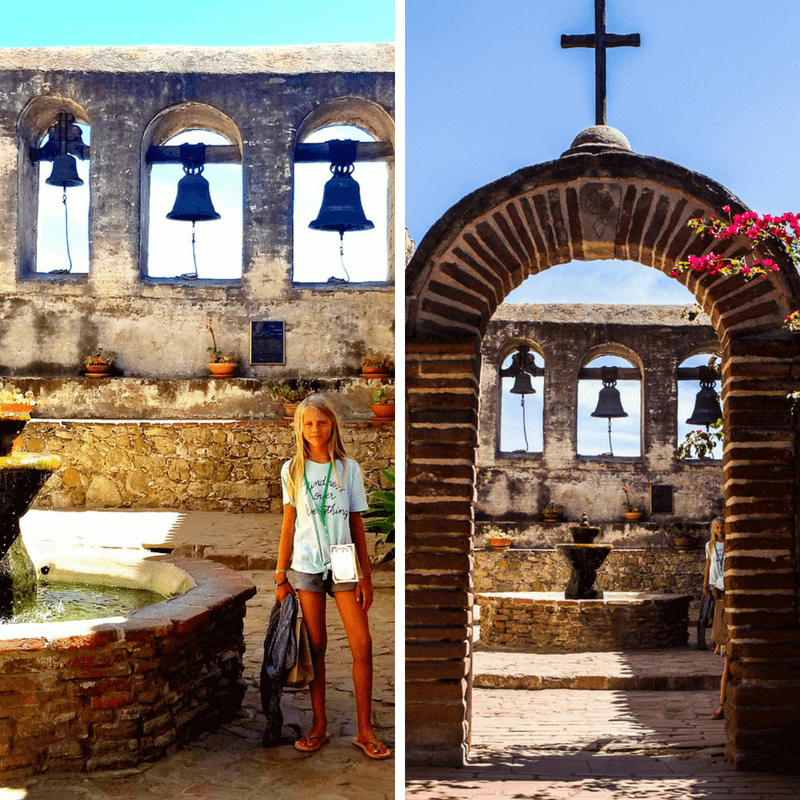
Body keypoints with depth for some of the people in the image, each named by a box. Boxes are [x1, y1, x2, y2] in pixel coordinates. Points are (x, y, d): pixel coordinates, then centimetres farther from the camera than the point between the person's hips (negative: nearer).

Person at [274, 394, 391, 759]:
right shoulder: (293, 470, 4)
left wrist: (365, 574, 3)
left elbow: (357, 524, 6)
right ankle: (319, 725, 17)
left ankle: (365, 729, 6)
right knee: (316, 646, 4)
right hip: (306, 566, 0)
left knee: (362, 645, -5)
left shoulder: (348, 468, 4)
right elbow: (288, 524, 5)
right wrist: (281, 575, 2)